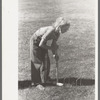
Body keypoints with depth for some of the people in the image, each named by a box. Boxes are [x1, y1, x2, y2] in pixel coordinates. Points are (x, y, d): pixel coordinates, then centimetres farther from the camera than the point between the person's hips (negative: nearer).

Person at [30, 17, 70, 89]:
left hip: (42, 43, 8)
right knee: (37, 62, -3)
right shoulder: (50, 31, -37)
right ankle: (36, 82, 9)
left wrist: (55, 54, -8)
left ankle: (44, 78, 26)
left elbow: (53, 44, 1)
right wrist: (51, 48, -21)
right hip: (35, 42, -8)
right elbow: (41, 44, -31)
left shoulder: (58, 32, -11)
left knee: (46, 61, 8)